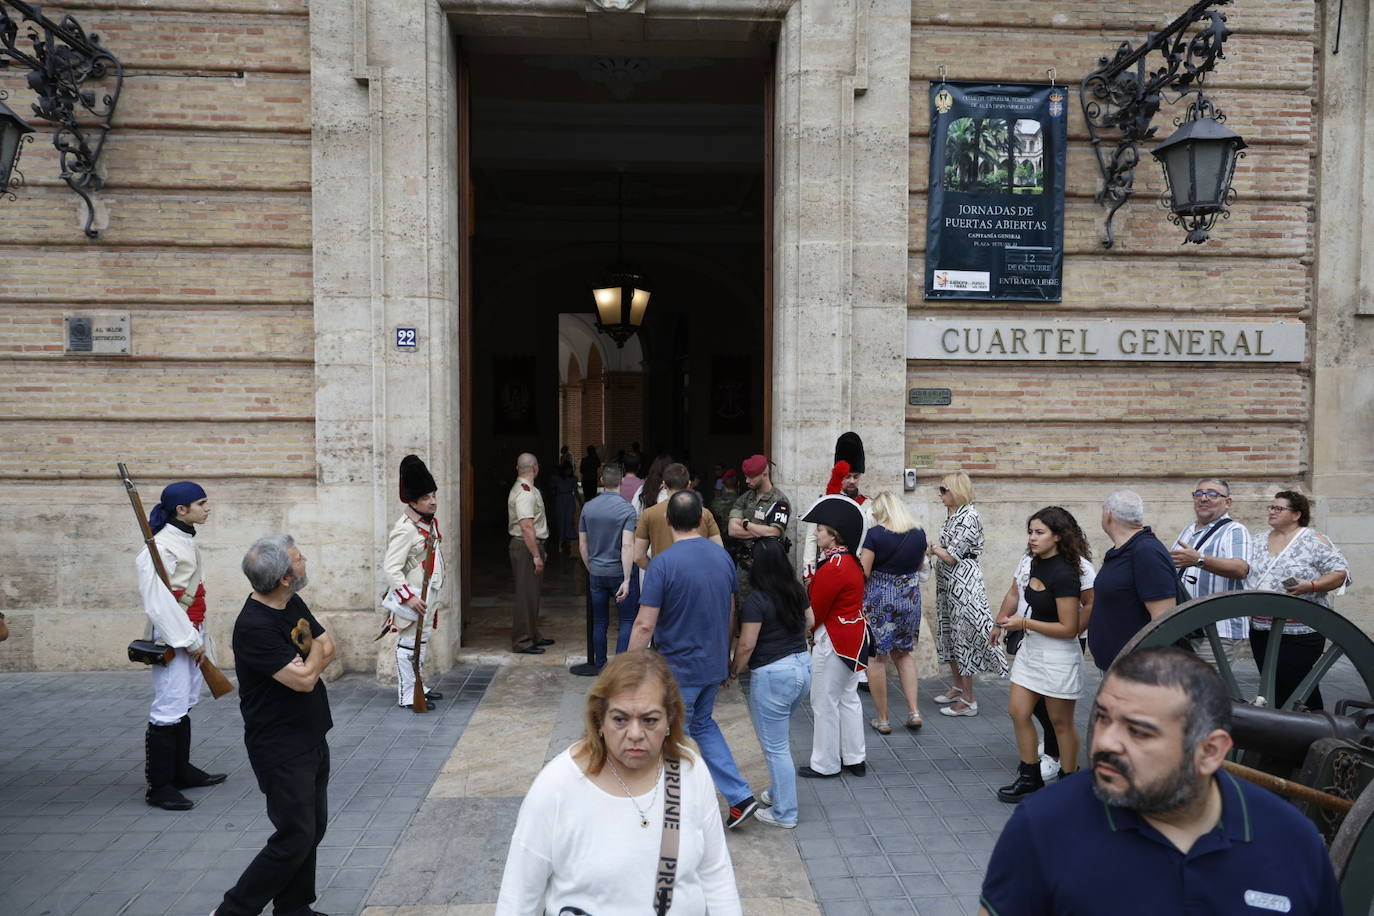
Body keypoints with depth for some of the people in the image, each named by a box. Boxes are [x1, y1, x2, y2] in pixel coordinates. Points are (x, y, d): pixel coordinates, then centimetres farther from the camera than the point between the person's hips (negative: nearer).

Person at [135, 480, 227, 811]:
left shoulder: (187, 541, 11)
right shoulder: (161, 546, -18)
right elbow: (159, 601, -21)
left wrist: (198, 636, 14)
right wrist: (189, 640, -16)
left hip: (190, 632, 9)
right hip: (172, 636, -9)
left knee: (184, 704, 17)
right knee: (169, 709, -6)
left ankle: (182, 771, 28)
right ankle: (158, 787, 2)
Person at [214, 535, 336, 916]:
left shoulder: (293, 604, 4)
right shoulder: (254, 627, -24)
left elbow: (329, 649, 8)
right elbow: (305, 680, -25)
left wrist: (307, 657, -14)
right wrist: (315, 650, -5)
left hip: (312, 738, 8)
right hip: (282, 751, -8)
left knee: (313, 828, 15)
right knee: (295, 838, -2)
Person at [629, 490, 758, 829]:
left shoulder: (663, 564, -19)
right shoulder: (722, 556, 0)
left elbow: (645, 625, -20)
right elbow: (731, 614, 10)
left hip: (678, 670, -6)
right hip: (714, 665, 6)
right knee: (703, 724, 25)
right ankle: (740, 795, 18)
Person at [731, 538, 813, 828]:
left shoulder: (756, 599, -19)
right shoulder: (797, 590, 2)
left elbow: (747, 645, -17)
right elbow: (809, 622, 16)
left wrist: (735, 670, 0)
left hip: (773, 674, -8)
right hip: (803, 666, 8)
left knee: (775, 746, 6)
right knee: (780, 737, 25)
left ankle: (784, 813, 16)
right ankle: (778, 792, 38)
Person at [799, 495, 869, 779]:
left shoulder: (831, 568, -23)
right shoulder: (852, 562, 5)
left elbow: (816, 610, -15)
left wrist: (808, 630, 3)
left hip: (833, 639, -9)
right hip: (854, 635, 9)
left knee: (825, 702, 3)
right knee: (848, 698, 17)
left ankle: (825, 764, 14)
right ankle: (854, 758, 26)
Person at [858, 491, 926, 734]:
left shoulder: (874, 534, -15)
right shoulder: (919, 534, 0)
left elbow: (863, 572, -16)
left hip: (879, 599, -5)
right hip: (909, 598, 5)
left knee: (876, 657, 8)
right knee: (903, 652, 22)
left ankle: (882, 719, 14)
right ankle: (913, 710, 13)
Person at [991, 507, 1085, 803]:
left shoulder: (1063, 574, -22)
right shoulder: (1036, 564, 4)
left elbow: (1068, 629, -22)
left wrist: (1024, 623, -19)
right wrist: (1004, 623, 12)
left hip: (1058, 654, -8)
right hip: (1031, 647, 8)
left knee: (1060, 722, 7)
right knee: (1018, 712, 9)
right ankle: (1030, 778, 23)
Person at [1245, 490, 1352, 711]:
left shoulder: (1314, 541, -4)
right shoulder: (1257, 541, 12)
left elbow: (1341, 573, -7)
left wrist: (1311, 586, -22)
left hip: (1299, 632, -5)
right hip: (1261, 630, 6)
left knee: (1298, 688, -5)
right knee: (1272, 687, 9)